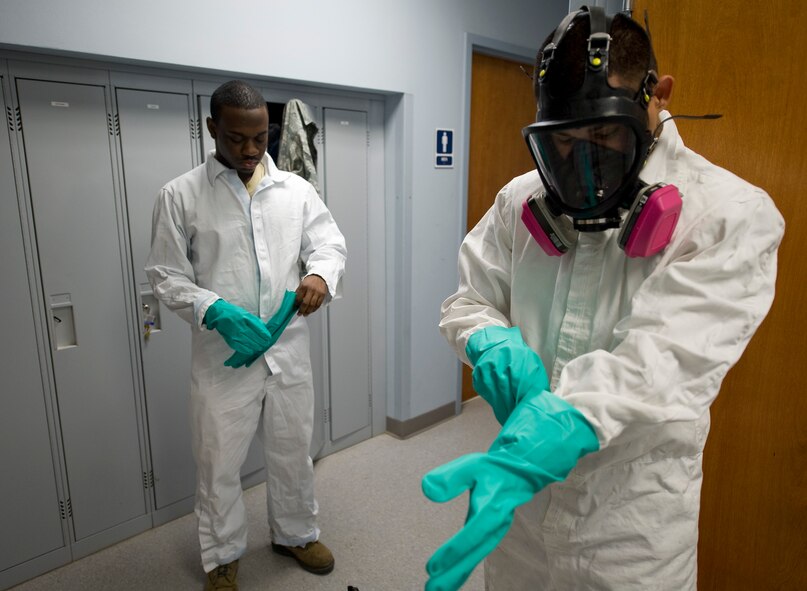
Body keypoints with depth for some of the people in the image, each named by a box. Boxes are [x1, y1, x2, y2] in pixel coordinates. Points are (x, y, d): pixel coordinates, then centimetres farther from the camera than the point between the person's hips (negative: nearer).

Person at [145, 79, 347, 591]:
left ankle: (296, 533, 43)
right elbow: (166, 275, -3)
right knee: (220, 462, 11)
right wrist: (215, 311, -20)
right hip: (222, 354, -2)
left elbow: (330, 243, 3)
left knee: (293, 451, 18)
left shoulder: (296, 189, 4)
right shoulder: (181, 195, -3)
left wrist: (320, 275, -21)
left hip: (288, 347, 3)